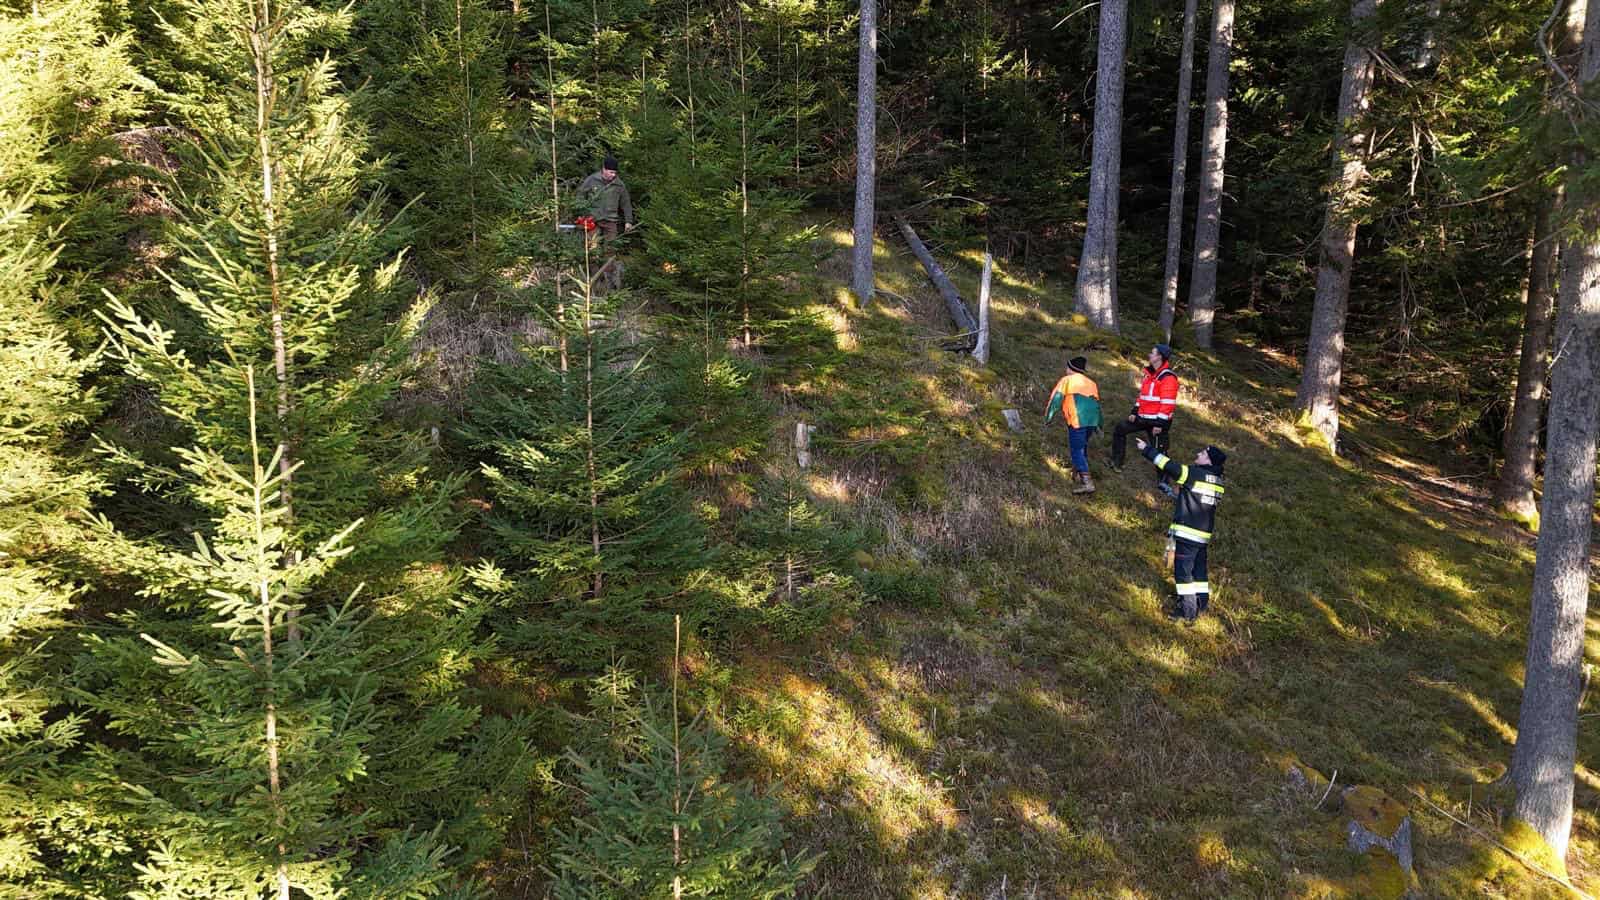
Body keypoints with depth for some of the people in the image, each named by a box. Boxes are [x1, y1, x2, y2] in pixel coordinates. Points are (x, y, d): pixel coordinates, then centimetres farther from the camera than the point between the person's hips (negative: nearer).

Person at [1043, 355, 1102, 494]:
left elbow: (1056, 398, -4)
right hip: (1092, 420, 7)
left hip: (1077, 420, -7)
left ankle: (1086, 482, -16)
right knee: (1082, 446, 23)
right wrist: (1099, 425, 36)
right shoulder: (1091, 383, 26)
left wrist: (1048, 417, -4)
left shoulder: (1067, 380, 7)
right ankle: (1078, 474, 31)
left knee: (1077, 450, -6)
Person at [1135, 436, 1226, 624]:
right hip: (1204, 533, 8)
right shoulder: (1216, 479, 7)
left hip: (1187, 532, -8)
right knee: (1199, 569, 18)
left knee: (1183, 570, -1)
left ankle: (1187, 611, 0)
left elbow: (1169, 465, -15)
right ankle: (1201, 605, 26)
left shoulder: (1195, 474, -16)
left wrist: (1147, 449, -7)